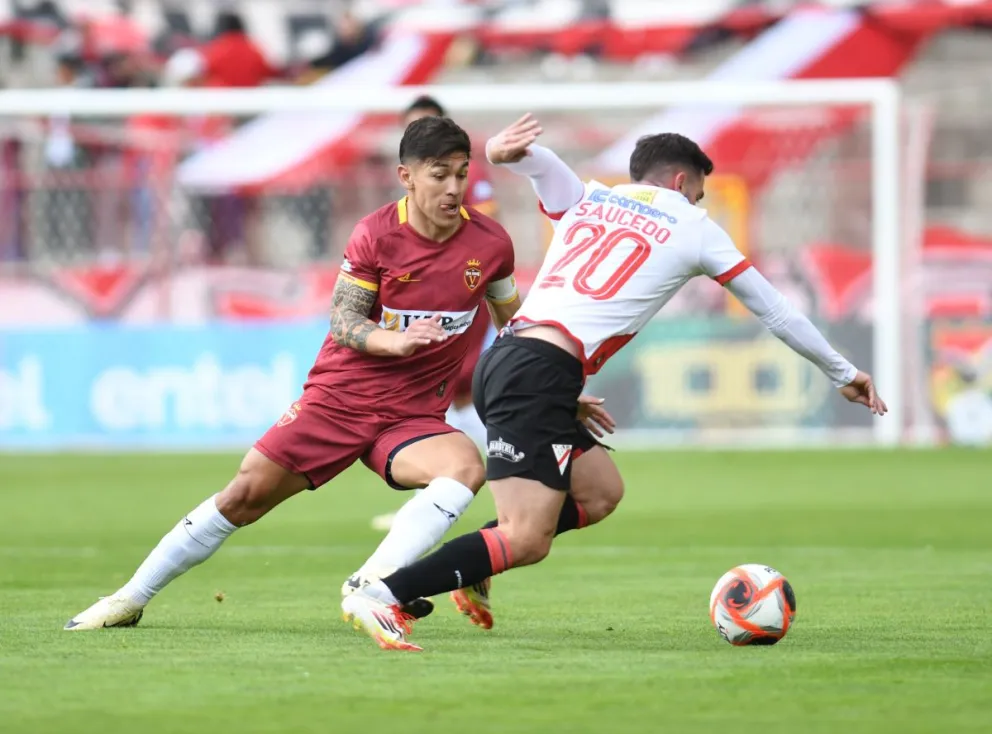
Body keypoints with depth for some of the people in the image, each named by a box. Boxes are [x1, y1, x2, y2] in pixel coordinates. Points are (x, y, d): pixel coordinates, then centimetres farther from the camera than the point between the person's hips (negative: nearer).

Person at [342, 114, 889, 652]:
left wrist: (500, 152, -17)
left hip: (502, 361, 8)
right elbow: (774, 311, 22)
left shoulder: (585, 199, 26)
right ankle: (382, 595, -27)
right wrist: (842, 373, 33)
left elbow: (535, 159, 6)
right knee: (526, 543, -14)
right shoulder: (694, 229, 13)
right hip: (545, 371, -8)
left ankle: (469, 572, 11)